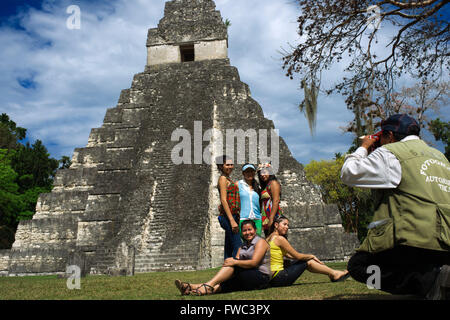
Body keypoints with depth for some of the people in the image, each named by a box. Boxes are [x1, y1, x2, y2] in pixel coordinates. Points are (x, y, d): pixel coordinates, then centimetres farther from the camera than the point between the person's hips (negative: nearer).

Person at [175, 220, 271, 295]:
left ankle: (208, 285, -36)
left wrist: (235, 262, -21)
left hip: (261, 277, -6)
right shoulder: (243, 245, 22)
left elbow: (254, 263, -16)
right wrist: (231, 261, -17)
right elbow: (236, 260, 6)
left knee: (233, 265, -26)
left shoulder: (260, 242, -2)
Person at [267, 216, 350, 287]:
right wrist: (312, 256, 10)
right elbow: (297, 256, -8)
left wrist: (309, 257, 19)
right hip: (278, 278, -8)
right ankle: (334, 274, 17)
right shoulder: (279, 238, -14)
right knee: (307, 262, 3)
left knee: (307, 260, 16)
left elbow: (288, 255, 19)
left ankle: (333, 273, 24)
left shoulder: (269, 239, 14)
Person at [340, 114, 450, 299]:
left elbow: (348, 174, 1)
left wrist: (364, 147, 19)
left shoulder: (390, 153, -2)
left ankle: (431, 279, -17)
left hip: (416, 240, -9)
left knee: (358, 265, 1)